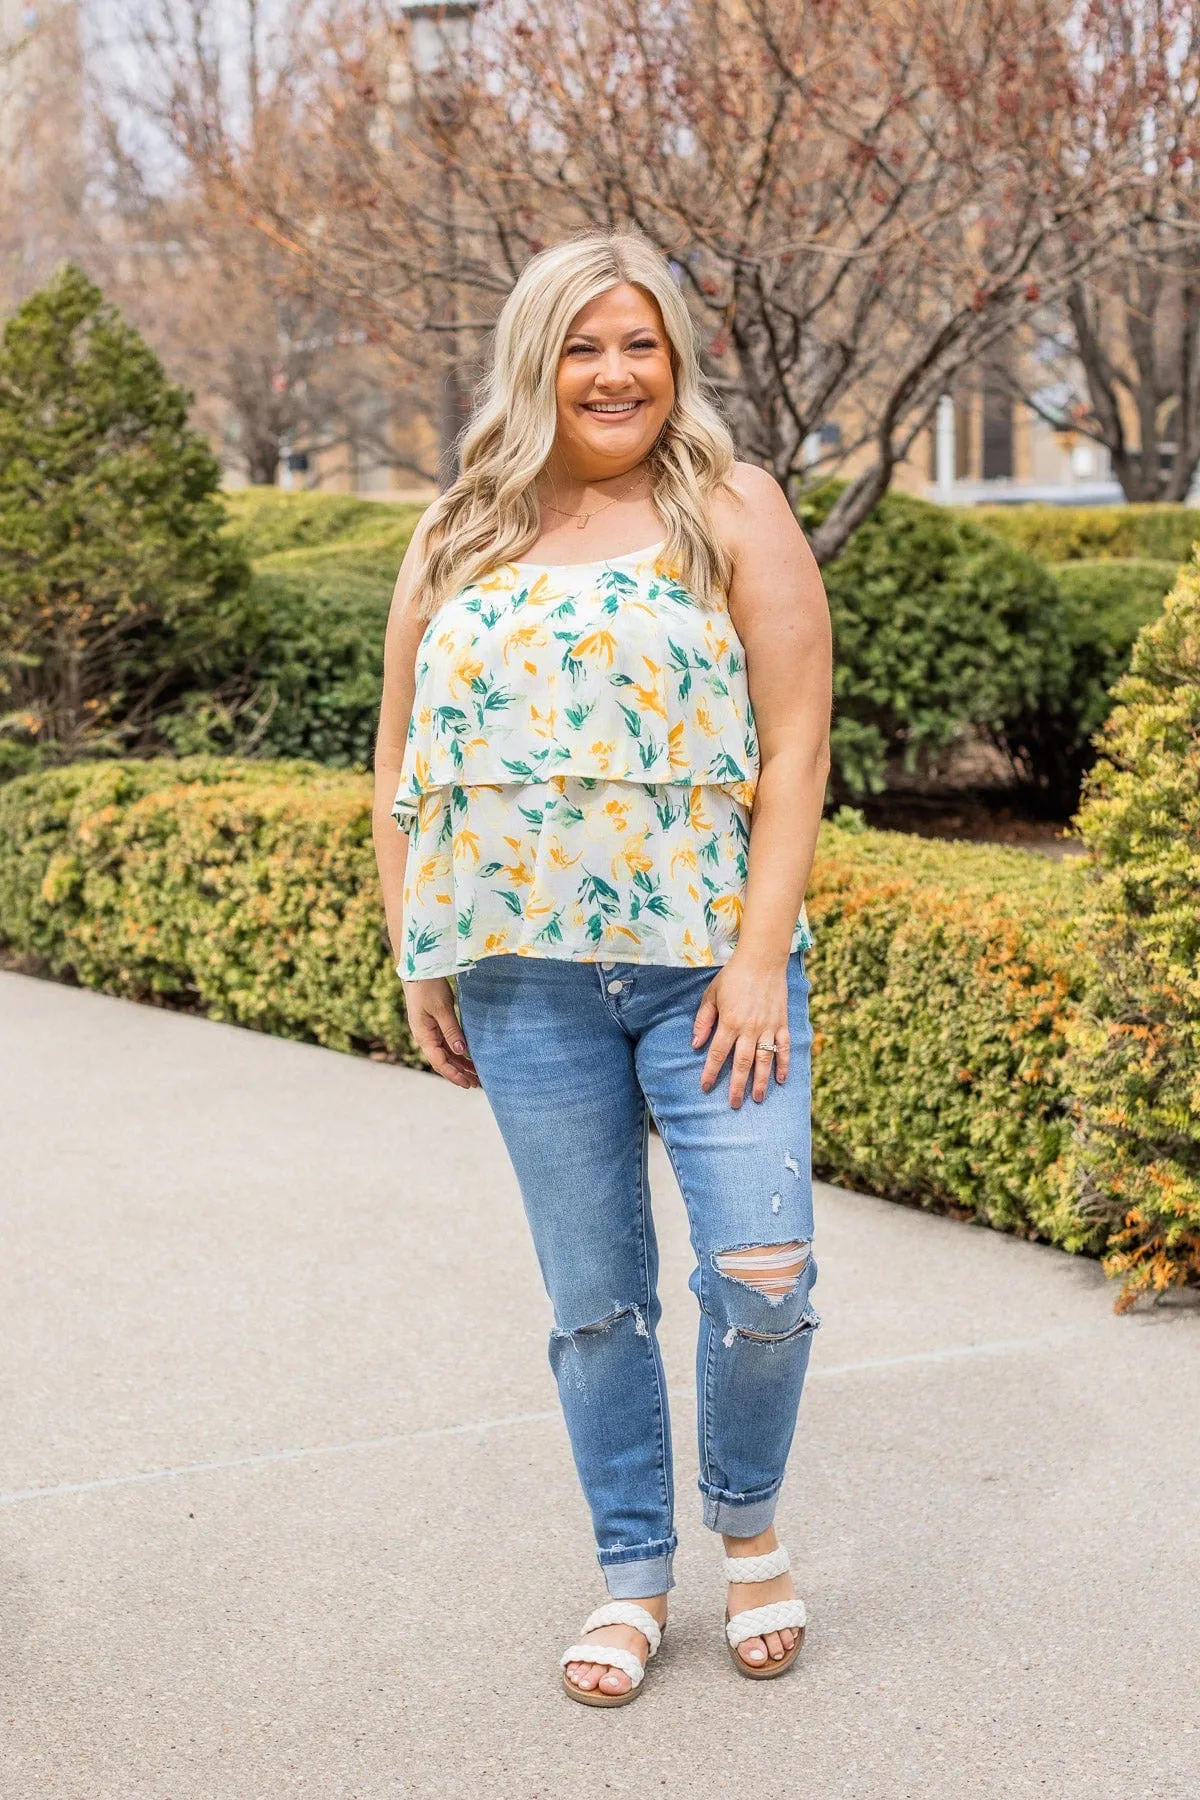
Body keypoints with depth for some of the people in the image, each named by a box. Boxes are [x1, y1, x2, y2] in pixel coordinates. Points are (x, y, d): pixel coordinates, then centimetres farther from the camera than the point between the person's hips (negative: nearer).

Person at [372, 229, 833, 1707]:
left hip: (709, 961, -2)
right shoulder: (458, 539, 11)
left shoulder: (732, 512, 1)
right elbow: (402, 765, 14)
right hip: (525, 978, 3)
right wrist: (417, 962, 7)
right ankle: (632, 1574, 25)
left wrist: (760, 958, -12)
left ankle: (747, 1524, 20)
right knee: (594, 1298, 9)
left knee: (760, 1274, -8)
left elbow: (795, 748, -4)